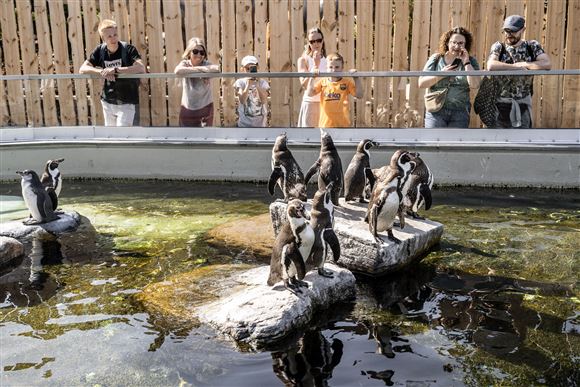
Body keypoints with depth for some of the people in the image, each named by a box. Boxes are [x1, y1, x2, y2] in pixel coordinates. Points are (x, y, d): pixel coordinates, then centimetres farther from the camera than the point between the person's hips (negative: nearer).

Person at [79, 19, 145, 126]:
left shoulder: (128, 49, -13)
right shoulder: (100, 50, -1)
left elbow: (141, 68, -29)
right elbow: (82, 69, -3)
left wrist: (116, 69, -32)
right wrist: (101, 72, -22)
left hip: (126, 102, -5)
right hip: (107, 101, 5)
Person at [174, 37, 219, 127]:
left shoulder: (206, 64, -11)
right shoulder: (185, 63, -9)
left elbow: (216, 68, -33)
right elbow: (177, 71, -34)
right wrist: (199, 69, -32)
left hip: (205, 108, -2)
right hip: (188, 109, 2)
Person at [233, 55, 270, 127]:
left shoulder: (262, 82, -1)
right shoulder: (240, 82, -4)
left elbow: (264, 101, -15)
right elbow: (242, 100, -17)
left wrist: (257, 85, -24)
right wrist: (248, 85, -25)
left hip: (260, 122, 1)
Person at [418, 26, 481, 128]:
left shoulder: (470, 61, 6)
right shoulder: (436, 59, 6)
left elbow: (474, 85, -11)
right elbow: (421, 83, 1)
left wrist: (466, 62, -10)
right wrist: (440, 74, -10)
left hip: (460, 113, 1)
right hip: (436, 111, -1)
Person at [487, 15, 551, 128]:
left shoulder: (532, 46, 2)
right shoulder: (498, 47, -2)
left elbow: (547, 64, -14)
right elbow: (491, 66, -23)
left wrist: (522, 64, -15)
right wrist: (518, 66, -18)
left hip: (523, 103, 2)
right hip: (501, 103, -1)